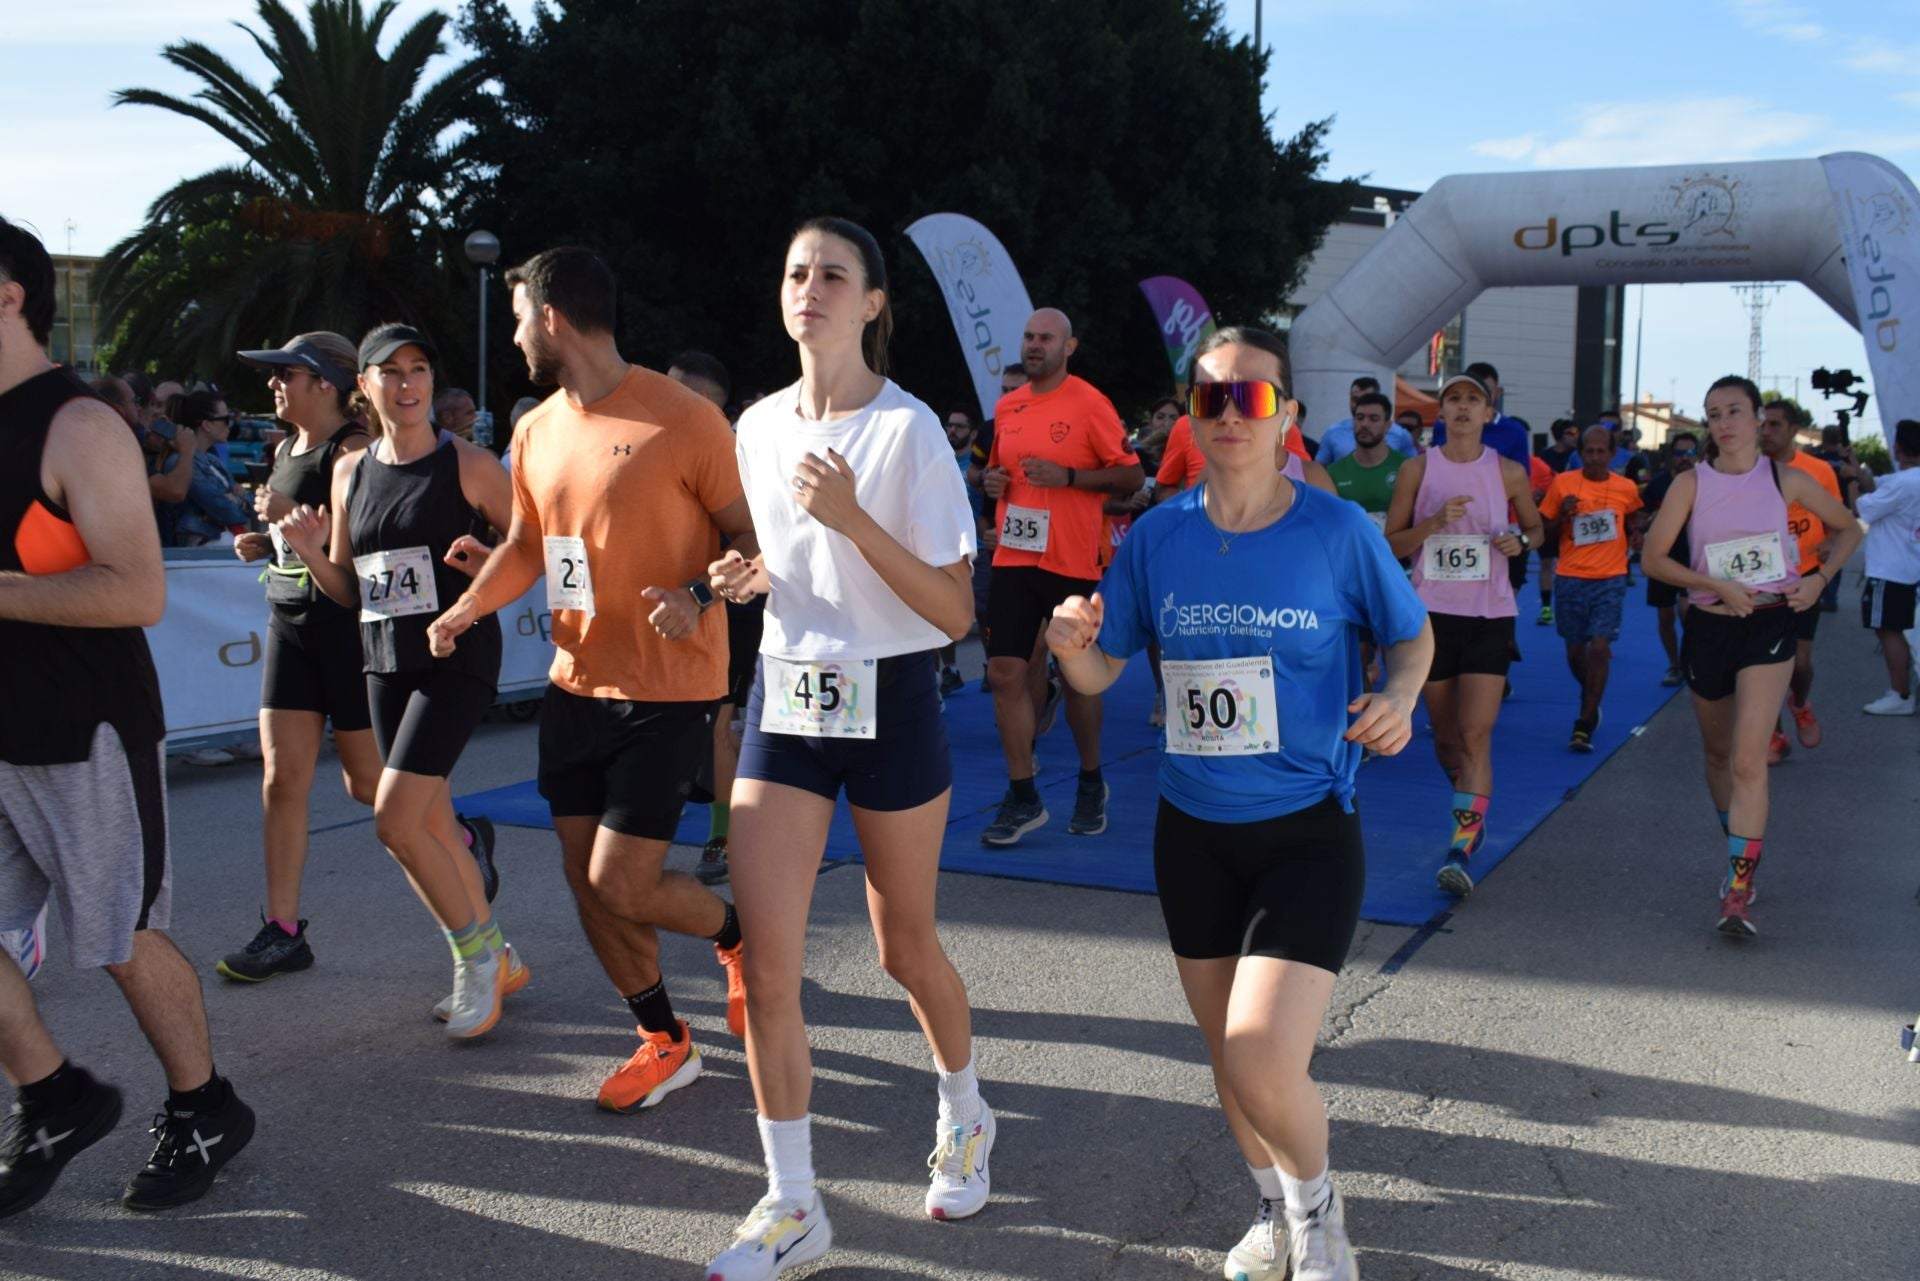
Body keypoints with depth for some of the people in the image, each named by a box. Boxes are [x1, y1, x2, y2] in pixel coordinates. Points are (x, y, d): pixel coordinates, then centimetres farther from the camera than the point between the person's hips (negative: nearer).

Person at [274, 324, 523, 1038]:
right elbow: (348, 592, 15)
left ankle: (476, 954, 6)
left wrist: (487, 563, -20)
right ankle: (496, 964, 27)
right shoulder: (350, 473, 10)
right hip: (385, 663, 6)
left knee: (395, 821, -14)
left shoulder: (468, 464, -6)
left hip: (457, 657, -6)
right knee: (432, 825, 11)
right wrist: (310, 552, -4)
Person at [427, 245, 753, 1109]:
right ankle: (664, 1043, 27)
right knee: (586, 880, 9)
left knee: (622, 884, -9)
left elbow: (753, 534, -9)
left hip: (667, 691, -7)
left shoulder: (683, 419, -14)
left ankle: (738, 937, 23)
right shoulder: (536, 432, 8)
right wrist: (468, 607, 0)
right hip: (576, 684, 7)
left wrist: (699, 597, -26)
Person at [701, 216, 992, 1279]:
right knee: (767, 961, -4)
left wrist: (852, 519, -25)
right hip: (783, 697, 4)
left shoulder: (908, 428, -12)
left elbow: (955, 611, -16)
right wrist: (748, 576, -2)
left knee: (905, 947, 11)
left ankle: (964, 1118, 41)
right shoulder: (757, 426, 5)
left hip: (890, 705, -4)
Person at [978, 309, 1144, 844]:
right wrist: (992, 481, 2)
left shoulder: (1089, 404, -6)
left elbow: (1132, 475, -7)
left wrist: (1067, 476, -18)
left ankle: (1091, 783, 27)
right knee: (1006, 672, -3)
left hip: (1071, 563, -5)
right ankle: (1022, 797, 6)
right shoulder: (1006, 407, 11)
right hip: (1013, 559, 5)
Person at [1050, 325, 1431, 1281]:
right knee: (1227, 1054, 18)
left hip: (1308, 828, -4)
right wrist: (1070, 646, -20)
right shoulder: (1158, 537, -3)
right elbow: (1100, 672, 3)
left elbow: (1412, 634, 5)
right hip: (1193, 831, 4)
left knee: (1261, 1065, -17)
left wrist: (1400, 696, -16)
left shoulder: (1336, 530, -10)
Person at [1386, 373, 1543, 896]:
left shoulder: (1509, 473, 2)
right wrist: (1434, 523, -15)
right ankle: (1472, 812, 38)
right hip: (1432, 612, 1)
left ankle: (1462, 849, -12)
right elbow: (1391, 542, 2)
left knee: (1476, 736, -11)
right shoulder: (1418, 469, 1)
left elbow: (1536, 526, 16)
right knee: (1445, 738, 11)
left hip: (1490, 616, -1)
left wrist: (1521, 541, -7)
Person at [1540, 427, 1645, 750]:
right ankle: (1591, 703, 40)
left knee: (1599, 648, -11)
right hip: (1570, 578, 1)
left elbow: (1634, 521, 22)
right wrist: (1562, 516, -14)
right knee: (1575, 651, 11)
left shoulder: (1627, 489, 1)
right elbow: (1544, 538, 3)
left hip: (1610, 580, -1)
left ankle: (1585, 724, -5)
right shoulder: (1562, 484, -2)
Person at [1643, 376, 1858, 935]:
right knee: (1719, 753, 16)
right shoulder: (1691, 484, -2)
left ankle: (1738, 891, -15)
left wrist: (1819, 576, -3)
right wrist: (1717, 585, -15)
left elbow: (1847, 528, 13)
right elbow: (1653, 557, -5)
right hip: (1709, 626, 2)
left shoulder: (1785, 479, -1)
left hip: (1769, 624, -2)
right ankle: (1739, 855, 38)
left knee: (1748, 760, -14)